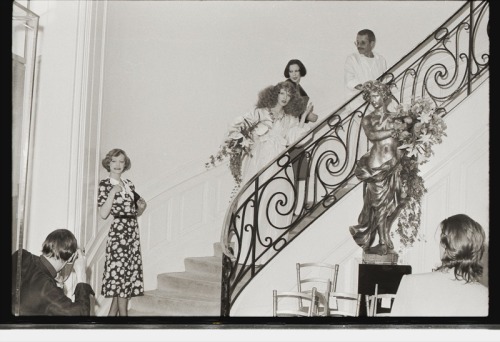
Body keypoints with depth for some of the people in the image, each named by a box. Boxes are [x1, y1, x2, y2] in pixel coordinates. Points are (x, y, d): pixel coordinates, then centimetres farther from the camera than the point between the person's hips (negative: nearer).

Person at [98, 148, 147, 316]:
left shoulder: (129, 184, 15)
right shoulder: (105, 184, -2)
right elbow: (103, 214, -11)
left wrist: (141, 207, 0)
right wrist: (113, 192, -17)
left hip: (133, 231, 6)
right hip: (118, 231, -6)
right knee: (121, 273, -7)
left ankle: (112, 313, 15)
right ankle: (123, 314, -2)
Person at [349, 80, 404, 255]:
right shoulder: (367, 120, 8)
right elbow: (371, 135, -10)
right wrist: (393, 130, -10)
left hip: (392, 162, 1)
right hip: (377, 162, -1)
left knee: (388, 203, 1)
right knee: (379, 202, -3)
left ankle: (384, 242, 5)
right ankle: (384, 242, -1)